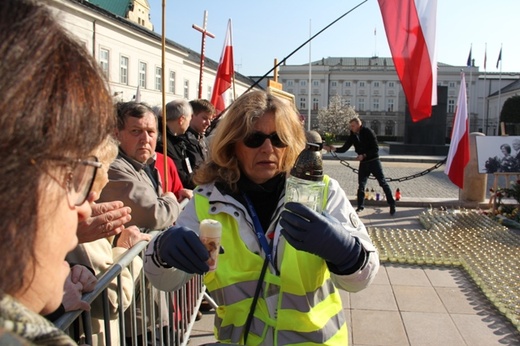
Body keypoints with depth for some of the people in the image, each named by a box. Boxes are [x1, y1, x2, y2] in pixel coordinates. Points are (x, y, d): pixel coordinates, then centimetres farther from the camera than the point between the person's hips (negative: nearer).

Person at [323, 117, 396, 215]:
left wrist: (364, 155, -24)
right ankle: (360, 206, 15)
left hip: (374, 161, -4)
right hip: (363, 163, 5)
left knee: (383, 183, 2)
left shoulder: (368, 132, -14)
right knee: (361, 185, 5)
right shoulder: (352, 136, 0)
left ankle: (392, 204, 11)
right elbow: (344, 148, -1)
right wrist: (334, 149, -17)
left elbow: (375, 149, -15)